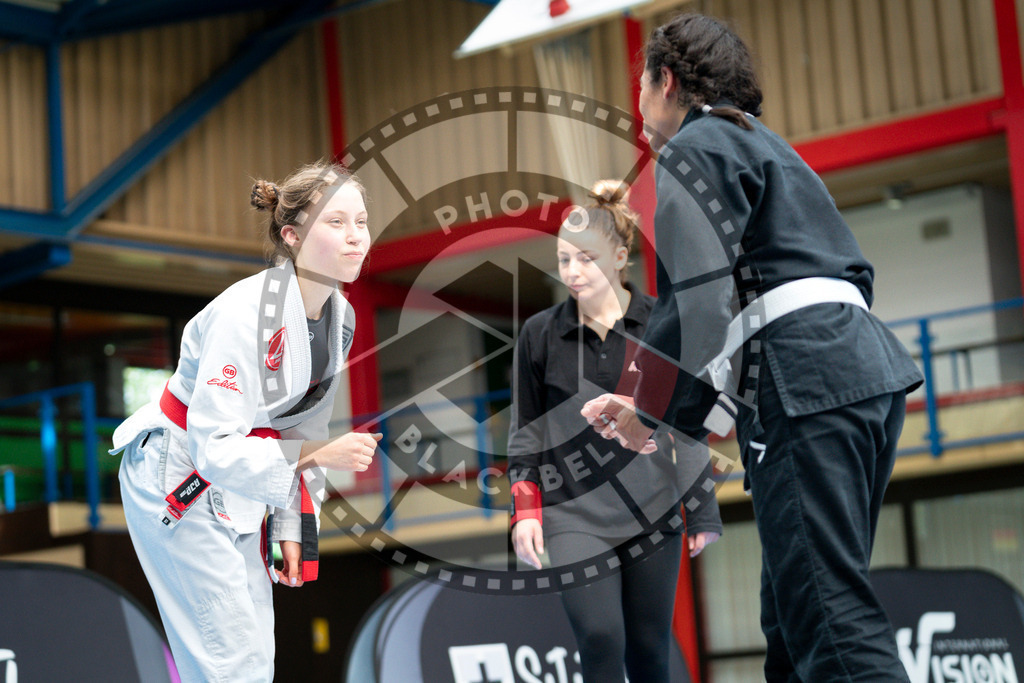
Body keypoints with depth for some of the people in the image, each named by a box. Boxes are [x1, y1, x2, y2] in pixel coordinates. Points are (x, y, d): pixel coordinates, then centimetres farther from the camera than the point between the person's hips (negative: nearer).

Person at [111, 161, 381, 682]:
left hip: (236, 486, 8)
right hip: (176, 480, -8)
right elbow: (214, 448, -31)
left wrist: (292, 528, 6)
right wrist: (315, 455, -37)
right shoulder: (245, 312, -28)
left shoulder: (341, 316, -2)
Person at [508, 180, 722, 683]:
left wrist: (703, 511, 7)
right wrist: (524, 513, -1)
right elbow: (524, 432, 7)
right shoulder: (540, 334, 2)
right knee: (600, 637, -18)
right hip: (572, 513, -1)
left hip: (652, 511, 1)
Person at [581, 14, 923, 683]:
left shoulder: (697, 147, 2)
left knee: (829, 616, -16)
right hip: (867, 369, 10)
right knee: (799, 613, 12)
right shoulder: (767, 145, 31)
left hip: (805, 386, -10)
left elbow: (694, 295, -11)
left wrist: (650, 410, 5)